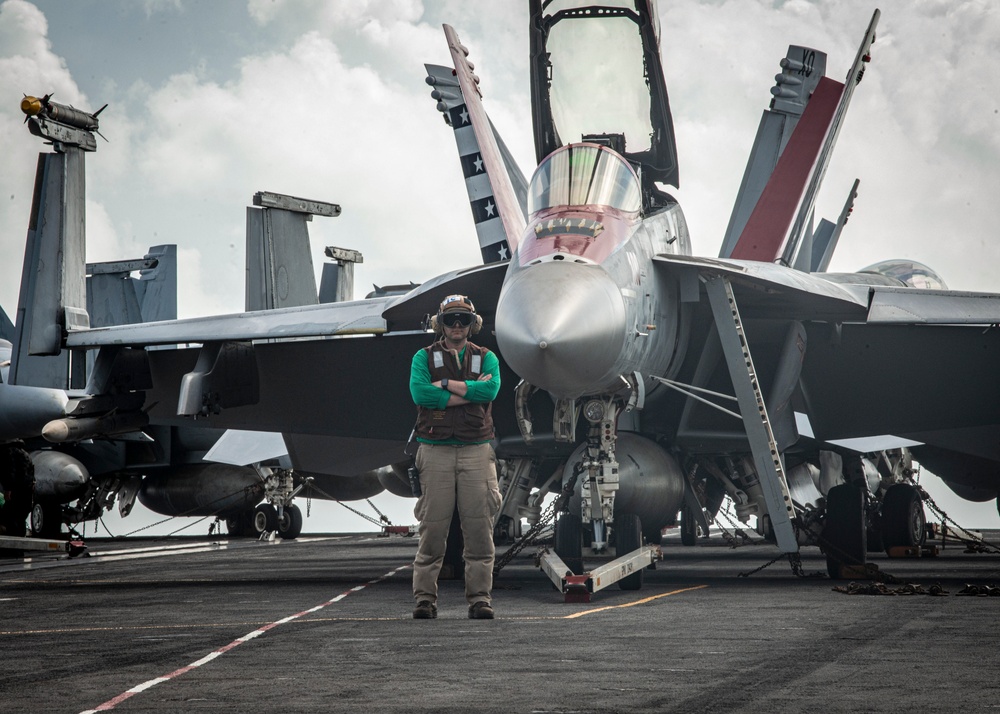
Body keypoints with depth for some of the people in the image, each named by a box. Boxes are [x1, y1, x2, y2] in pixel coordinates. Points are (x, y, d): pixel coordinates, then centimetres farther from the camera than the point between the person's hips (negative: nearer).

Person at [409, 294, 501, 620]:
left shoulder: (486, 358, 12)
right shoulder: (424, 357, 8)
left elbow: (491, 389, -9)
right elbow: (419, 392, -12)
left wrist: (445, 383, -9)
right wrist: (470, 391, -10)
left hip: (476, 450, 1)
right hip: (435, 451, -1)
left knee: (479, 526, -2)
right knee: (433, 526, -3)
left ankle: (480, 598, 3)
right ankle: (424, 598, 3)